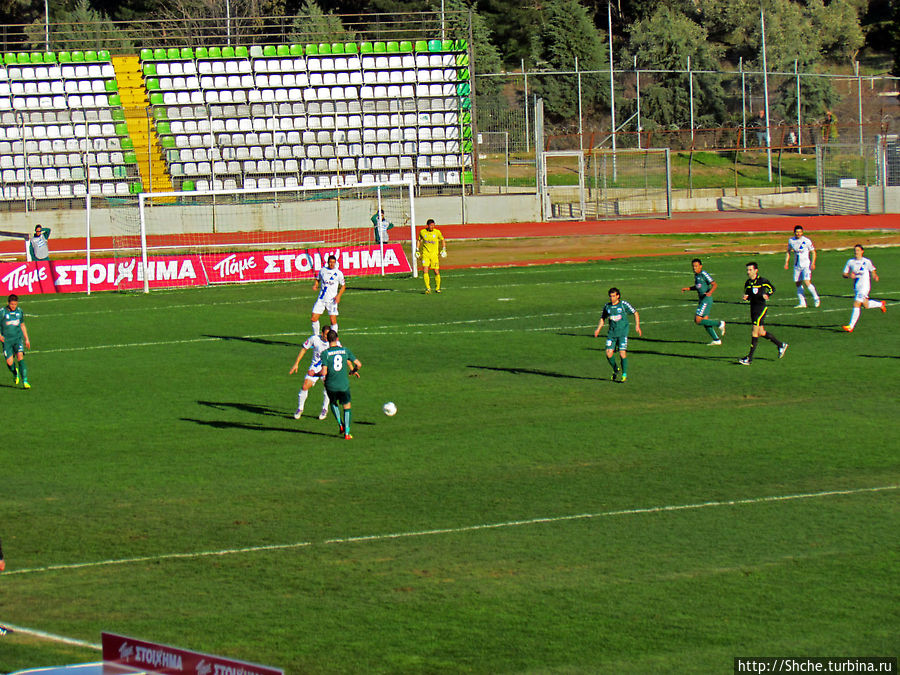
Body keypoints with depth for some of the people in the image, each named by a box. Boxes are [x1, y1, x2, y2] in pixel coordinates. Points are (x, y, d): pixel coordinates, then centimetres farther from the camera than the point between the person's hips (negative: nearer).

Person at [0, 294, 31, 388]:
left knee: (20, 356, -20)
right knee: (9, 362, -8)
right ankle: (15, 373, 29)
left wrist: (26, 339, 22)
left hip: (18, 338, 2)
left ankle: (25, 381, -22)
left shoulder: (19, 311, 7)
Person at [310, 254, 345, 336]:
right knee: (314, 319, -1)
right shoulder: (322, 270, 7)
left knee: (333, 321, -8)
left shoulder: (338, 273, -1)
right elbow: (318, 279, 22)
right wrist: (315, 285, -1)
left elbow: (342, 286, 6)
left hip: (332, 300, -3)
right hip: (321, 299, 3)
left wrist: (339, 296, -10)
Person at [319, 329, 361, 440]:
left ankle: (340, 424, 16)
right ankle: (347, 433, 10)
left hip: (331, 385, -1)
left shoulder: (325, 353, -10)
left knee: (333, 403, 29)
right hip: (344, 385, 1)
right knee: (347, 407, 16)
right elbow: (358, 364, 2)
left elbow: (324, 372, -17)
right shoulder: (345, 350, -1)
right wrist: (354, 371, 24)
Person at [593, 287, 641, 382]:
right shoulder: (607, 306, 7)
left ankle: (625, 375, 2)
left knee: (622, 353, -12)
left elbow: (635, 313, 5)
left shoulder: (624, 304, -4)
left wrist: (637, 326, -5)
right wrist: (598, 329, 7)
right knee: (609, 354, -7)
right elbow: (602, 318, 21)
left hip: (623, 332, -4)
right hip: (612, 333, 4)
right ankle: (615, 370, 21)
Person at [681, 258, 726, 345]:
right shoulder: (696, 275, 12)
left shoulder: (704, 274, -15)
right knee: (705, 321, 10)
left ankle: (719, 324, -2)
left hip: (706, 299, -9)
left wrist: (710, 292, -36)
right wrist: (687, 288, 20)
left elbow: (715, 285, -19)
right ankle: (716, 340, 18)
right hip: (702, 300, 9)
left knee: (698, 320, -13)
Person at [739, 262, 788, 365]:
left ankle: (750, 358, -11)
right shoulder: (747, 283, 8)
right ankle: (781, 345, 31)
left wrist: (767, 295, -16)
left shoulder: (762, 281, -8)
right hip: (753, 309, 7)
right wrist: (745, 297, -4)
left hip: (761, 308, -7)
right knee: (761, 333, 11)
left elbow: (772, 289, 3)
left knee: (754, 331, -12)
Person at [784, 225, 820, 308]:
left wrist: (812, 263, -14)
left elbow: (813, 252, -4)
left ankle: (816, 299, 2)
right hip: (797, 266, 5)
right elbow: (788, 252, 17)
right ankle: (802, 303, 11)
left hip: (806, 265, -5)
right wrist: (786, 262, 7)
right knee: (798, 283, 4)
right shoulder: (791, 241, 3)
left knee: (807, 282, -16)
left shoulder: (806, 241, -10)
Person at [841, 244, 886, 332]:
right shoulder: (850, 262, 3)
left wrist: (875, 276, -9)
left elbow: (873, 270, 11)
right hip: (856, 287, 5)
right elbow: (844, 274, 6)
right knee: (866, 305, 17)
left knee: (856, 305, -14)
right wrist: (849, 275, -16)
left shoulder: (867, 262, -5)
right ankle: (881, 304, 47)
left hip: (864, 286, -5)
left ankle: (851, 326, -13)